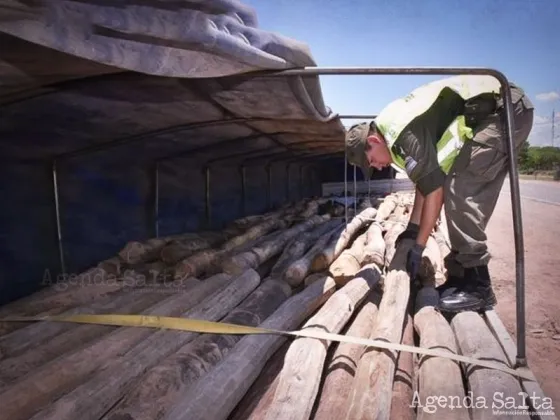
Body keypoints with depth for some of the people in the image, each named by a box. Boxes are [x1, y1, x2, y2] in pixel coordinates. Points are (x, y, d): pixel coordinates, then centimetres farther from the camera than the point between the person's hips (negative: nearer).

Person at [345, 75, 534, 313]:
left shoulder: (402, 134, -21)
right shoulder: (395, 131, 9)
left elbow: (435, 189, -20)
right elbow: (425, 181, 17)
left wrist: (419, 246, -12)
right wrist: (412, 228, 18)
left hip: (505, 111, -10)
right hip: (505, 112, 10)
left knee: (459, 190, -17)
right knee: (469, 195, 6)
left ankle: (476, 285, -13)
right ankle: (462, 274, 9)